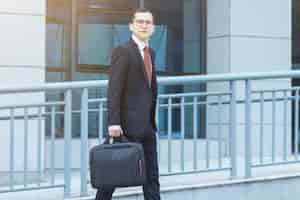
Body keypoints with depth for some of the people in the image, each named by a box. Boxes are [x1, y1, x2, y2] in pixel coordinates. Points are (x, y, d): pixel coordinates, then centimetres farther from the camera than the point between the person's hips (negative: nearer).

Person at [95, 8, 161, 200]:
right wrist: (113, 122, -22)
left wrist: (152, 121, 16)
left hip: (147, 125, 8)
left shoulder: (150, 53, 15)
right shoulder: (123, 51, -10)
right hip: (128, 124, -8)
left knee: (151, 176, 5)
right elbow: (113, 90, -16)